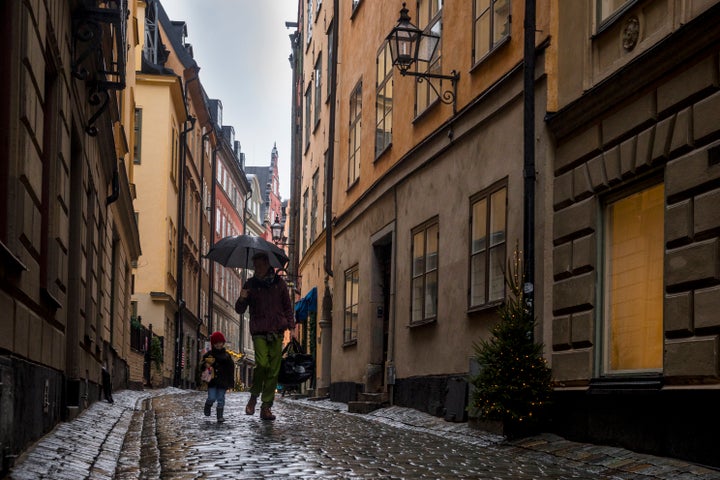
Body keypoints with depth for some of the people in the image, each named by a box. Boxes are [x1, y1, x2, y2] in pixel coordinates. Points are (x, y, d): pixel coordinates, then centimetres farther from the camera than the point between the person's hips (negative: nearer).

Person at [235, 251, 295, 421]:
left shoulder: (279, 283, 11)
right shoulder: (251, 284, 7)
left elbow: (287, 306, 18)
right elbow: (240, 310, 8)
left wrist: (290, 323, 5)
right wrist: (242, 299, -13)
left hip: (277, 332, 2)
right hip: (259, 332, -2)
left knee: (274, 370, -1)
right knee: (262, 364, -20)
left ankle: (266, 407, 5)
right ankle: (253, 397, 3)